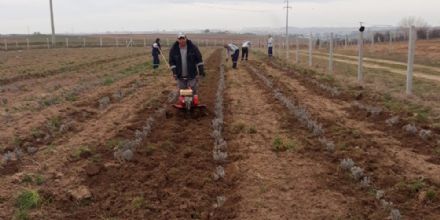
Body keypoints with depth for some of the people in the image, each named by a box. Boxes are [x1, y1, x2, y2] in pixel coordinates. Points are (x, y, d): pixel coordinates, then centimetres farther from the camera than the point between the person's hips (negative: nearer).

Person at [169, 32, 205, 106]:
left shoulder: (193, 47, -6)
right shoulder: (173, 49, -3)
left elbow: (199, 59, -1)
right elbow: (171, 61, 2)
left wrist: (201, 70, -3)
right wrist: (174, 71, -9)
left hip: (192, 75, -1)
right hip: (180, 75, 2)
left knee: (193, 89, 0)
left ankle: (195, 102, 13)